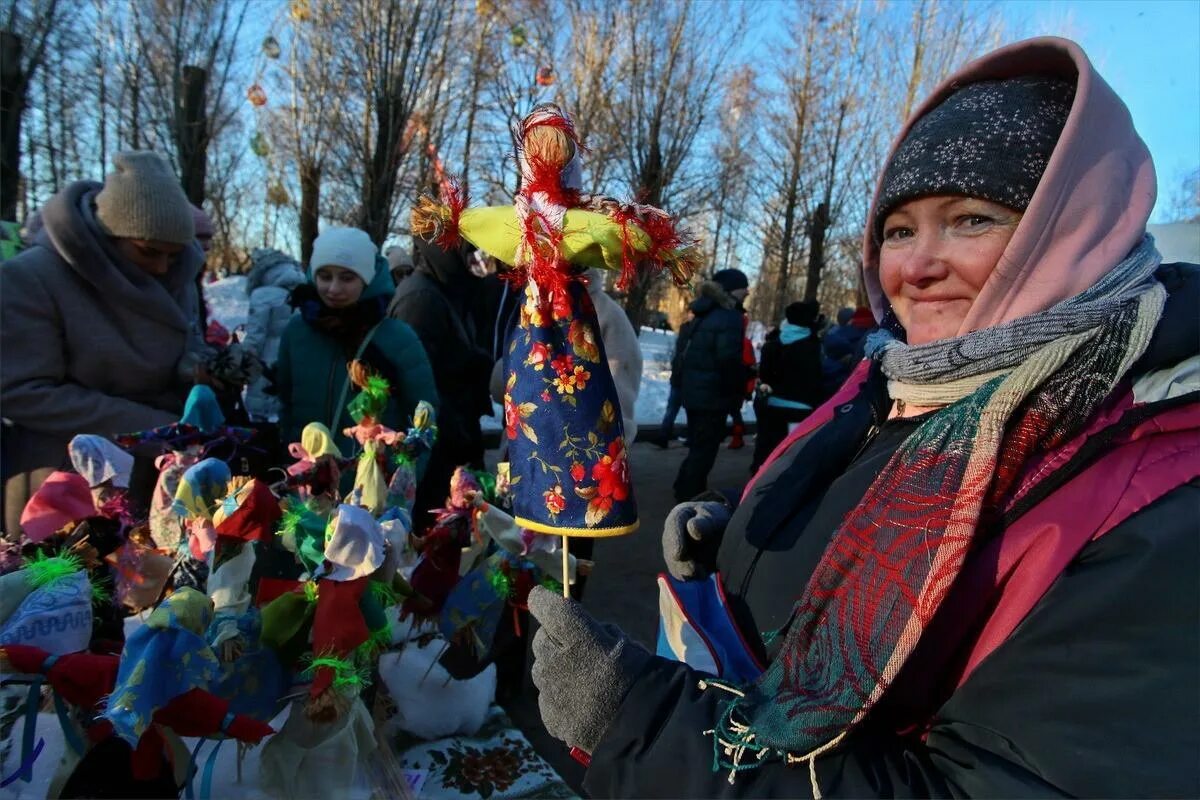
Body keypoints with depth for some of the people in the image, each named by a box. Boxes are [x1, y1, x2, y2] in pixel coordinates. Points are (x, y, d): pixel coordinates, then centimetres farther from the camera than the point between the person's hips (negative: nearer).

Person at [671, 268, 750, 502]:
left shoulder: (705, 314, 13)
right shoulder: (730, 316, -15)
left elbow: (688, 354, 17)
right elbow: (728, 358, -23)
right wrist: (738, 390, -10)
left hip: (694, 389, 9)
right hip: (714, 393, -9)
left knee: (698, 447, 19)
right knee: (705, 449, 0)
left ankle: (686, 494, 28)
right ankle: (690, 499, 6)